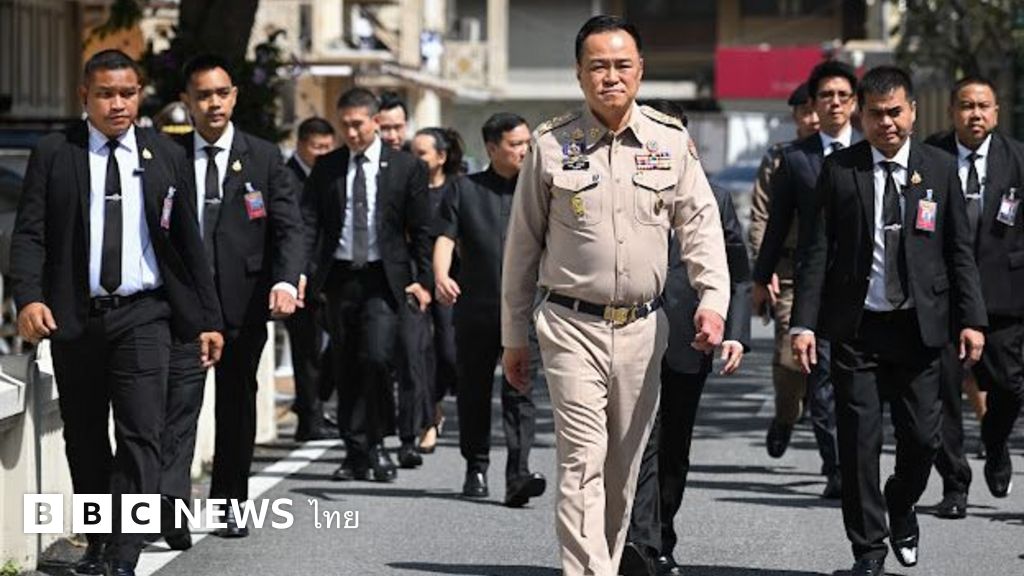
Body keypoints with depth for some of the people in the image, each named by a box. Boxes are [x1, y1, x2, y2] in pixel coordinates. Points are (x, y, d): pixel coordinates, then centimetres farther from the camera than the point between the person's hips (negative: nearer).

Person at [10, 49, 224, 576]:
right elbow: (29, 234, -4)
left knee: (141, 435, -11)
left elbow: (189, 242, 9)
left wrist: (208, 317, 7)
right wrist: (28, 297, -20)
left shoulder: (166, 157, 6)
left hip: (142, 315, 0)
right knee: (84, 437, 10)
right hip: (73, 316, 0)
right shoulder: (53, 155, 2)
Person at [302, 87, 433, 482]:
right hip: (339, 276, 3)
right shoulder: (326, 168, 8)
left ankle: (369, 445, -3)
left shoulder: (406, 168, 3)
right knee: (345, 368, 5)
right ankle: (357, 453, 13)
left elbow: (421, 229, 4)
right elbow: (309, 223, 3)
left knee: (375, 358, -17)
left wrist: (424, 280, -3)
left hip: (384, 278, -3)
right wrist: (302, 272, -11)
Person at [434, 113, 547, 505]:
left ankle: (518, 474, -18)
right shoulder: (466, 190, 8)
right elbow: (445, 238, -2)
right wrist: (441, 277, -20)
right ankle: (475, 468, 24)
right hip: (476, 308, 1)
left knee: (520, 391, -12)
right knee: (474, 392, 9)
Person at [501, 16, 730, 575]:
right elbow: (522, 247, 6)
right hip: (572, 326, -3)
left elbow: (700, 223, 5)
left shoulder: (670, 140, 4)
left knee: (623, 468, 11)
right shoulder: (551, 145, -1)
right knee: (583, 464, -13)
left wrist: (712, 300, -12)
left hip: (642, 328, 3)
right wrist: (513, 338, 8)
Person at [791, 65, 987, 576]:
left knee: (922, 437, 2)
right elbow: (818, 251, 0)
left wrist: (971, 319, -1)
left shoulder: (939, 169, 5)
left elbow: (959, 251, 7)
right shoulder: (839, 170, 1)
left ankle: (901, 508, 34)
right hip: (856, 328, -1)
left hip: (919, 327, 1)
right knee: (859, 440, 0)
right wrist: (804, 323, -7)